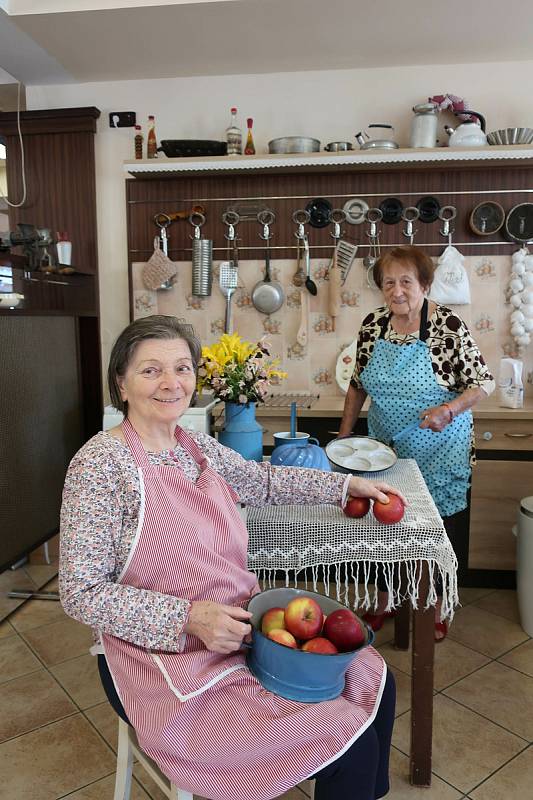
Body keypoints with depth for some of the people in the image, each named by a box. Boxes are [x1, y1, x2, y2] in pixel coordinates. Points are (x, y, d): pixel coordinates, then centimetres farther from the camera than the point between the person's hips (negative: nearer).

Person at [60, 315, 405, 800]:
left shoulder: (198, 446, 3)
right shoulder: (101, 464, -18)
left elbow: (262, 481, 20)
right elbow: (81, 593, -16)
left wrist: (347, 484, 21)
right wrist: (190, 617, -25)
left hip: (244, 627, 7)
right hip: (171, 660, -7)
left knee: (374, 681, 8)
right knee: (350, 740, -12)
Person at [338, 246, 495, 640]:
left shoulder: (448, 325, -16)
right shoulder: (373, 324, -3)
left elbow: (484, 382, -11)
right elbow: (358, 384, 7)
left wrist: (449, 408, -29)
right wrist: (344, 434, 7)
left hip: (437, 451, -3)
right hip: (385, 447, 4)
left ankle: (435, 609, 34)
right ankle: (383, 603, 35)